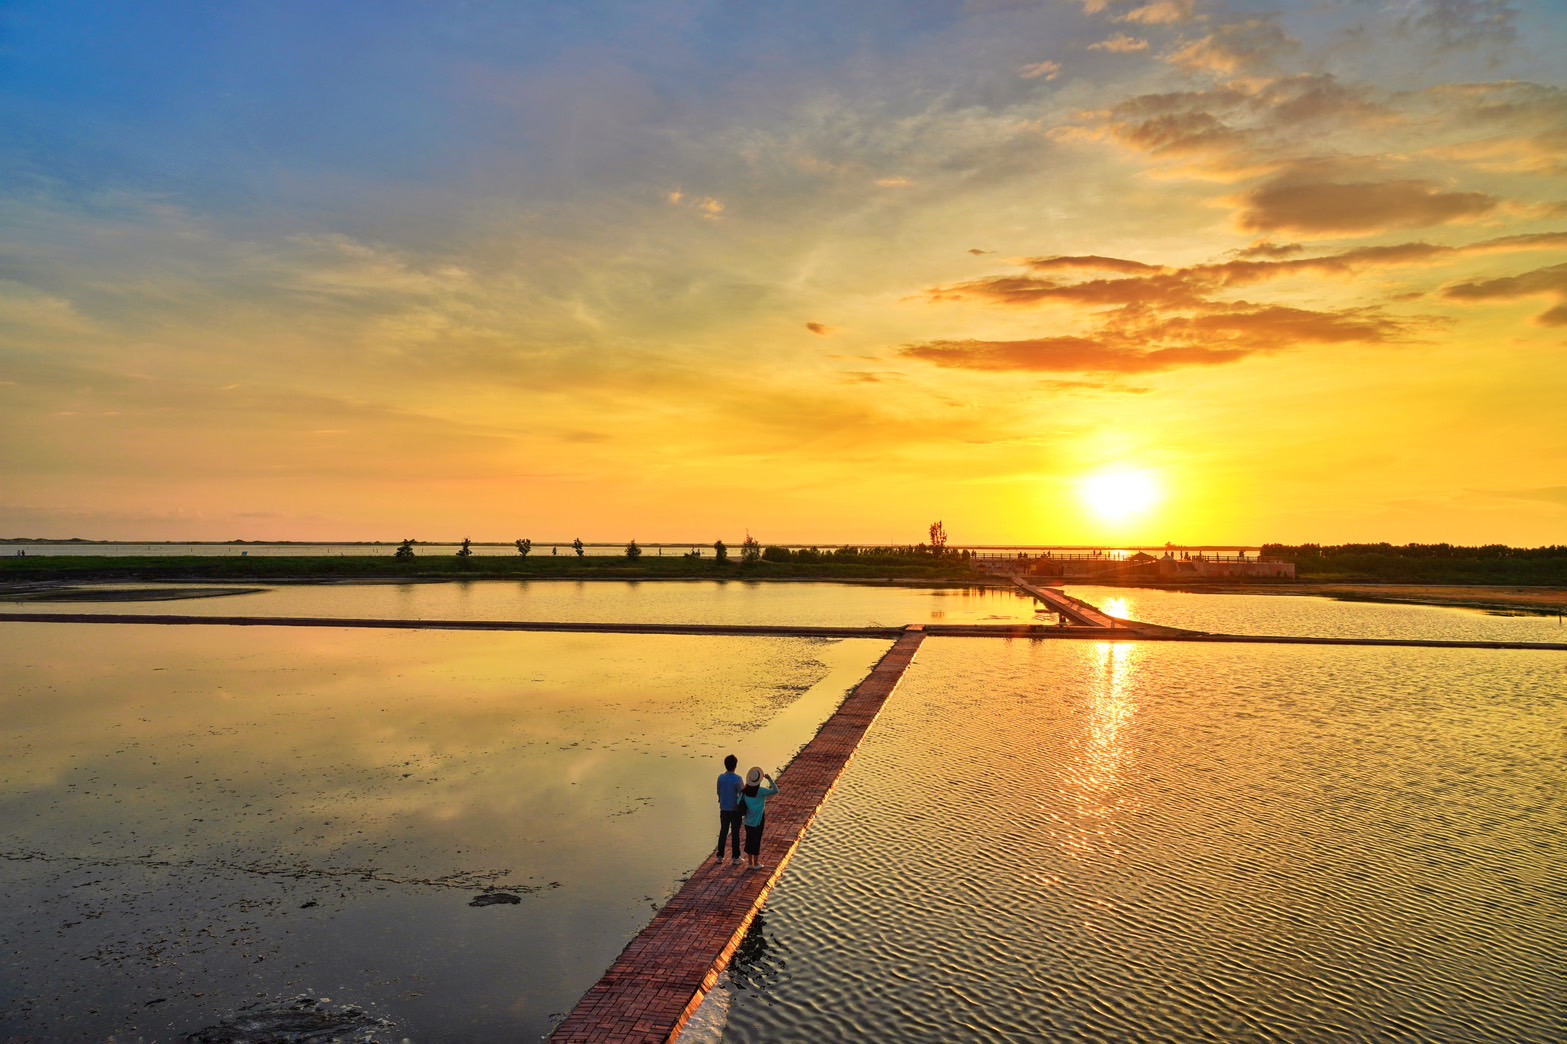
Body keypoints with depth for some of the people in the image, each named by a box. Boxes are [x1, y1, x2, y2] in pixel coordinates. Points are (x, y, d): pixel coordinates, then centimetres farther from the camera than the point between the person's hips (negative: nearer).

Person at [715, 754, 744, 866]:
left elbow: (718, 792, 7)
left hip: (724, 809, 4)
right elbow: (742, 794, -14)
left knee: (723, 832, 15)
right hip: (735, 809, -4)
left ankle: (720, 856, 20)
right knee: (735, 833, 6)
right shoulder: (738, 779, -18)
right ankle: (736, 857, 12)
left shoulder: (721, 778, -5)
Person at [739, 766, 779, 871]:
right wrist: (769, 779, -21)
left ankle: (750, 863, 23)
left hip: (748, 820, 4)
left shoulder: (745, 790, -6)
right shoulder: (760, 791, -20)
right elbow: (776, 791, -26)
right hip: (758, 820, -4)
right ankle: (756, 863, 15)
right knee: (757, 840, 6)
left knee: (749, 839, 14)